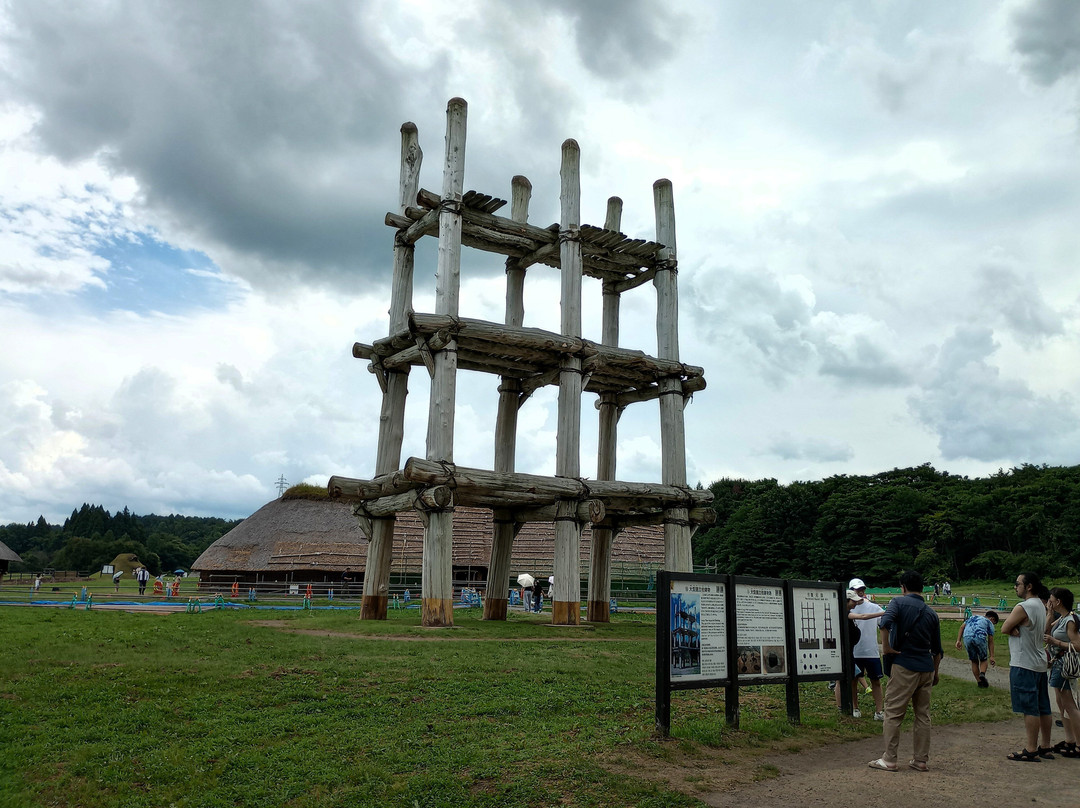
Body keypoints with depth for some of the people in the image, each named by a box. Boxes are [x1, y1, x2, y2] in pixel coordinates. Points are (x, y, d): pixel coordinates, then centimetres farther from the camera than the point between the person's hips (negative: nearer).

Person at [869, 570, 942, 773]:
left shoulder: (899, 602, -5)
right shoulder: (931, 613, 10)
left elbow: (885, 622, -26)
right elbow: (937, 649, 15)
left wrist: (886, 647, -14)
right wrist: (935, 672, 26)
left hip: (904, 666, -5)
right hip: (926, 668, 6)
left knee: (893, 713, 1)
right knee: (923, 714, 13)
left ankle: (889, 760, 4)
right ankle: (921, 760, 17)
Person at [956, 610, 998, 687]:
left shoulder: (973, 617, 34)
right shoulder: (989, 623, 23)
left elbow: (962, 627, 19)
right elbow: (990, 642, 16)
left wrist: (958, 640, 13)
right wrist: (991, 656, 14)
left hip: (967, 638, 3)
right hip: (980, 637, -3)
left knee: (974, 661, 18)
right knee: (983, 659, 17)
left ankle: (980, 682, 17)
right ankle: (982, 674, -9)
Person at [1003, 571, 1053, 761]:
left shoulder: (1023, 607, -18)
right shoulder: (1040, 606, 11)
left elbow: (1004, 629, -14)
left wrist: (1013, 630, 3)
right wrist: (1017, 629, -5)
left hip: (1024, 665, -9)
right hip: (1039, 663, 9)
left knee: (1030, 709, -6)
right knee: (1043, 708, 12)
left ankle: (1031, 750, -3)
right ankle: (1045, 747, 20)